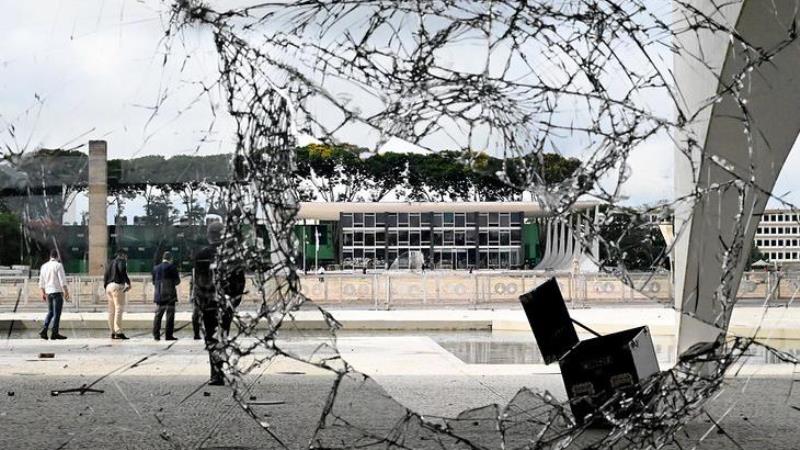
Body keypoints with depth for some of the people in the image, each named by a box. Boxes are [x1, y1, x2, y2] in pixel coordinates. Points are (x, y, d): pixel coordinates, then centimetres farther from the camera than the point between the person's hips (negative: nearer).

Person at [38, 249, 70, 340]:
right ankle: (54, 333, 1)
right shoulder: (58, 265, -9)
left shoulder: (44, 266, 9)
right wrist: (66, 292, -10)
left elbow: (41, 282, 13)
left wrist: (43, 293, 21)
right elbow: (62, 281, -14)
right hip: (57, 292, -6)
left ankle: (44, 331, 3)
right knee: (56, 313, 0)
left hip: (48, 292, 6)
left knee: (50, 312, 16)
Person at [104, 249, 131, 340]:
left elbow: (106, 275, 18)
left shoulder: (111, 263, 21)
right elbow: (122, 271, -19)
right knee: (119, 309, -11)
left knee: (111, 311, 9)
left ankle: (113, 332, 10)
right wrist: (128, 283, -14)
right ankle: (118, 332, -17)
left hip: (109, 286, 8)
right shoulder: (122, 261, -1)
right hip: (118, 286, -8)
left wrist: (106, 288, 20)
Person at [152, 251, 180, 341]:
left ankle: (156, 335, 6)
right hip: (169, 294, -5)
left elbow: (154, 282, 13)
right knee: (170, 315, -1)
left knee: (158, 315, 10)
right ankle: (168, 335, -5)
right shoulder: (172, 267, -6)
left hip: (158, 294, 5)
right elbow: (177, 281, -5)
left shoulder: (156, 268, 9)